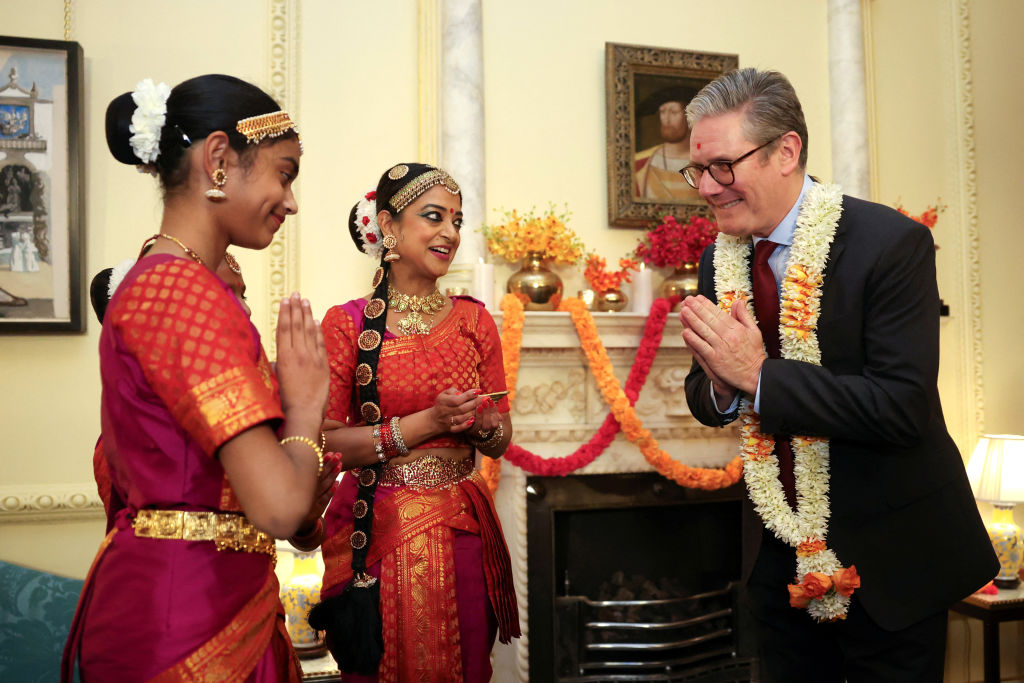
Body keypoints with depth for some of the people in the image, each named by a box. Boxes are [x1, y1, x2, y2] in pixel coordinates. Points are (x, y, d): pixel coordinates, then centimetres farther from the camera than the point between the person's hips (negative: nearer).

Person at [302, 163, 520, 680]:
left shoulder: (473, 320, 5)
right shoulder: (348, 322, -7)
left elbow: (501, 442, 8)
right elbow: (324, 442, -13)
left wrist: (480, 421, -13)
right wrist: (426, 423, -19)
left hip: (462, 528, 4)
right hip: (378, 532, -3)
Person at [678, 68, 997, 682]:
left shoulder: (892, 244, -18)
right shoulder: (721, 260, 0)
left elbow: (903, 408, -26)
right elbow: (706, 399, 6)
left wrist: (759, 374, -28)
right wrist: (720, 384, -17)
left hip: (887, 562, -5)